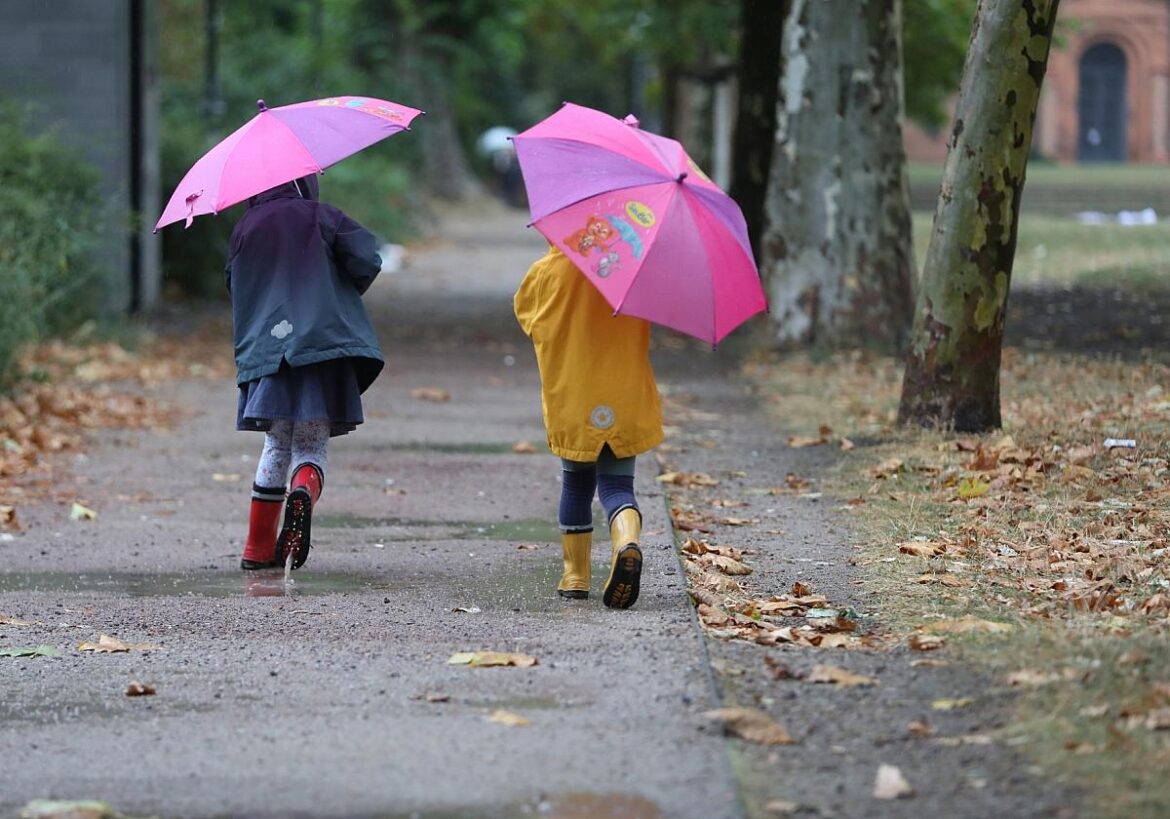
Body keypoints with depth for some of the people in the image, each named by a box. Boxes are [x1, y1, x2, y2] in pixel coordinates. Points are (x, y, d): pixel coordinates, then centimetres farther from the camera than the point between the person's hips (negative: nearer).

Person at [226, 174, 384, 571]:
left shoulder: (245, 228, 11)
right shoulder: (319, 216, 2)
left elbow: (235, 286, 16)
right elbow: (366, 258, -6)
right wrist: (343, 297, 11)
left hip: (265, 351, 3)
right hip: (322, 342, -3)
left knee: (276, 445, 13)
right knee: (312, 445, 2)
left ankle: (258, 547, 9)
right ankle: (304, 493, -32)